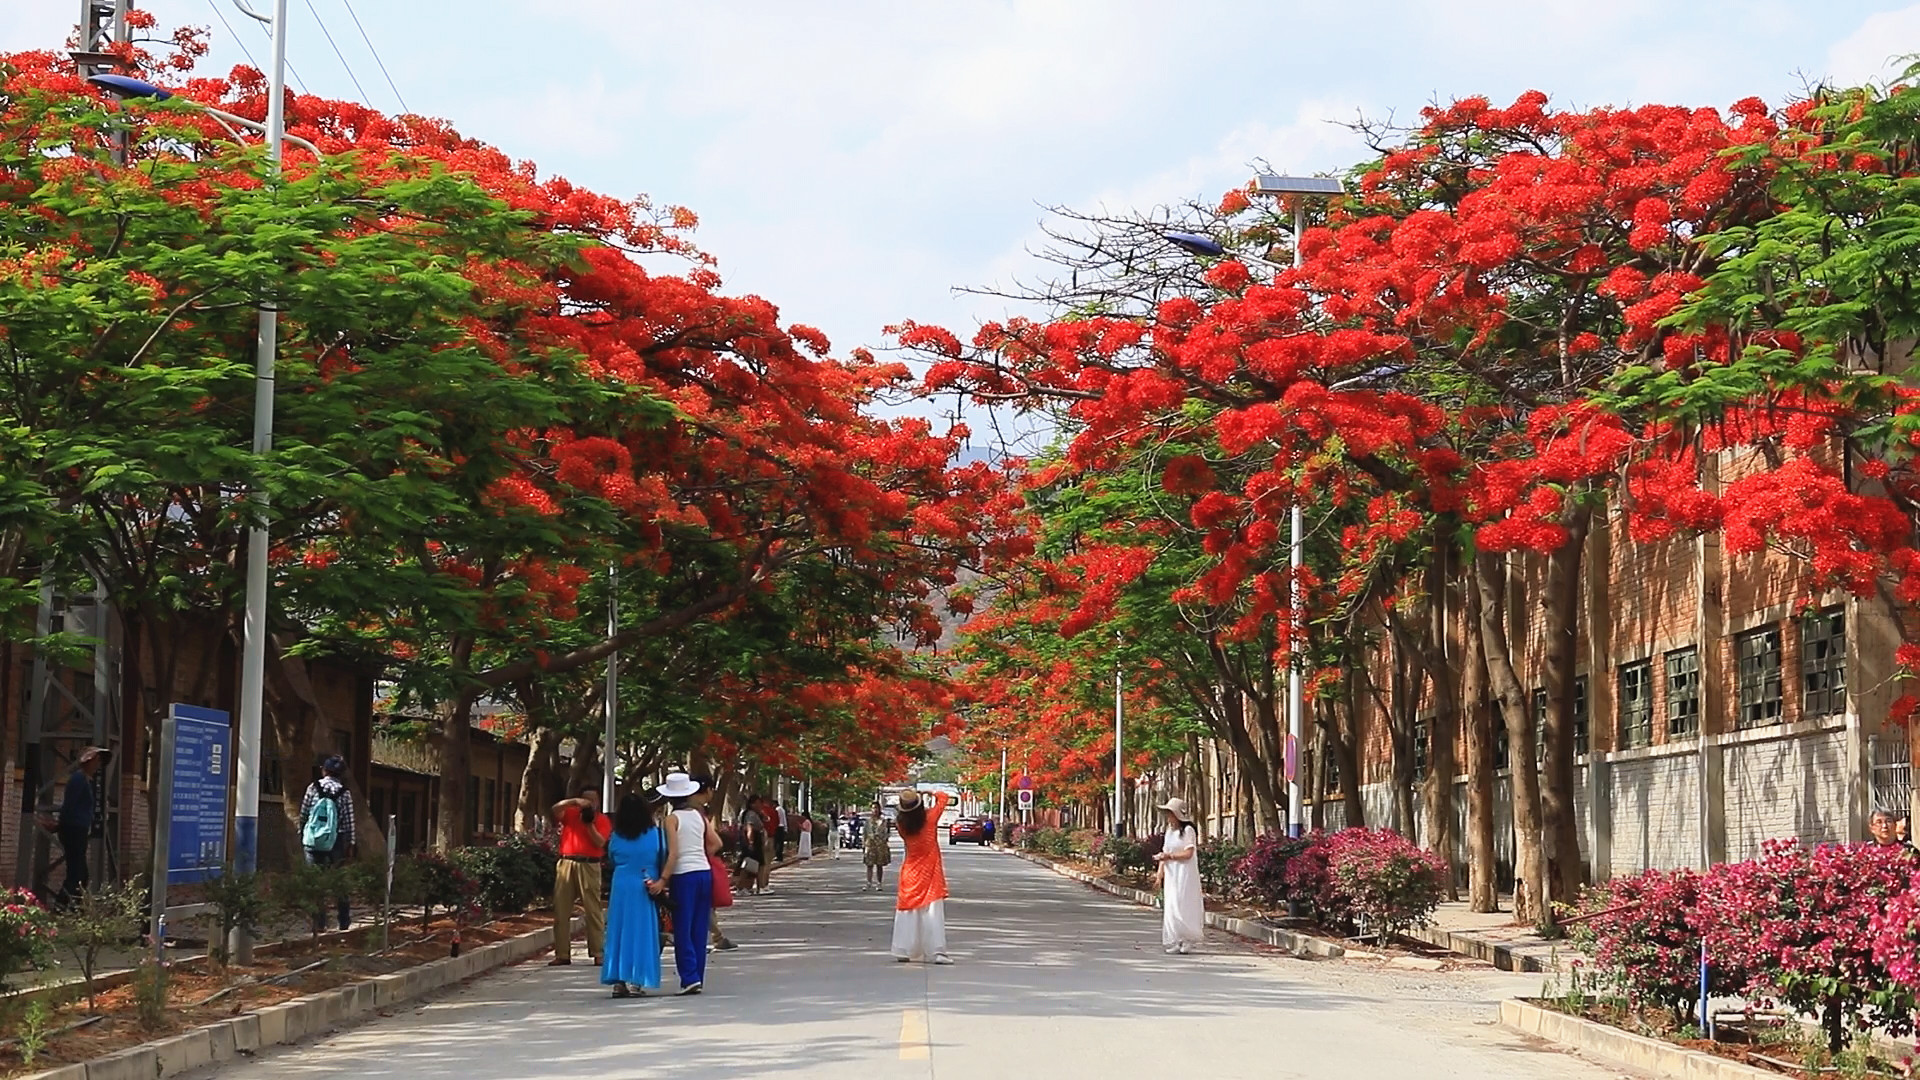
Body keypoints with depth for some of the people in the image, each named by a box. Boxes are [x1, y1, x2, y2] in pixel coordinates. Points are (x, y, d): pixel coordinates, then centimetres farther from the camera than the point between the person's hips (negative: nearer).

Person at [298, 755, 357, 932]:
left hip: (313, 842, 0)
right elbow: (349, 822, -3)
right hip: (337, 843, 0)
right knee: (339, 881, 14)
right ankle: (344, 921, 21)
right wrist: (350, 845, 5)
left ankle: (319, 923, 1)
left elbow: (303, 815, 0)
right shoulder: (344, 793, -5)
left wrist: (301, 834, 13)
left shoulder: (313, 788, -4)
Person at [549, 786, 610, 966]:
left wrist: (589, 823, -13)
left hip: (589, 866, -2)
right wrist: (574, 801, -17)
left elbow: (600, 842, -5)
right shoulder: (570, 813, 13)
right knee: (561, 910, 1)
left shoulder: (602, 820, 7)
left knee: (593, 911, -5)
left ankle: (598, 954, -3)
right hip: (566, 864, 2)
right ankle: (562, 954, 5)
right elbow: (555, 809, -7)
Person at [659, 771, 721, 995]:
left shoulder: (673, 819, -8)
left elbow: (673, 853, -14)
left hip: (683, 875, -5)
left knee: (683, 929, -1)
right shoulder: (700, 815, 7)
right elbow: (716, 843, 7)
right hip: (704, 872, 5)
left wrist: (663, 880, -14)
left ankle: (690, 977, -9)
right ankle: (697, 977, 14)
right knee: (699, 929, 10)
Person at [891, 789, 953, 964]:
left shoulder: (902, 824, -7)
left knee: (907, 911, 10)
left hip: (910, 873, 3)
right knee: (933, 912, -4)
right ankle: (937, 951, -9)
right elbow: (943, 797, 1)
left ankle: (903, 951, 12)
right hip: (930, 872, -2)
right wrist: (932, 793, 18)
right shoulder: (930, 818, -12)